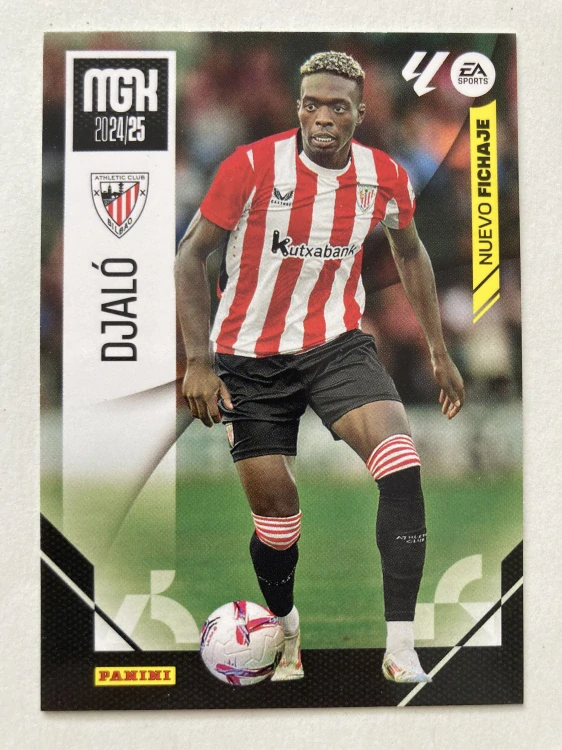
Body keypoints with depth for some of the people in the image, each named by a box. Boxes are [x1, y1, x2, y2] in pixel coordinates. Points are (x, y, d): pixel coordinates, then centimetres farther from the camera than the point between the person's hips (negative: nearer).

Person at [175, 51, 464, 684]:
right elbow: (191, 256, -7)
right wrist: (198, 361, -14)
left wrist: (438, 352, 15)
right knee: (275, 510, 3)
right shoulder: (251, 166, -15)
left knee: (401, 467, -23)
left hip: (338, 343, 2)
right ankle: (286, 631, 35)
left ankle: (400, 651, -17)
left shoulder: (385, 177, -5)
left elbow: (409, 253, 15)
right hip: (250, 355, -1)